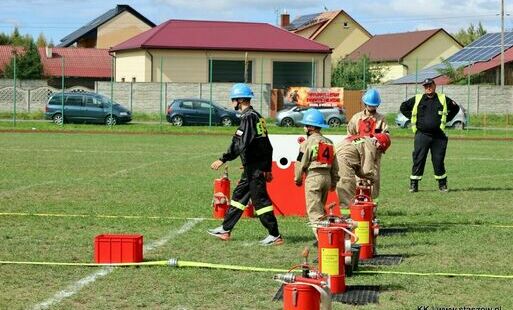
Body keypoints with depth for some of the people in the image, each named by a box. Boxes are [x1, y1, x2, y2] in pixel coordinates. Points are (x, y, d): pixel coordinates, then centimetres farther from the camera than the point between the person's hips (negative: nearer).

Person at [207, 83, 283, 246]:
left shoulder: (248, 117, -15)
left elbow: (241, 144, -24)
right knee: (238, 195, 15)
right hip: (259, 165, 10)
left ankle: (275, 236, -2)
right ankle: (225, 229, 23)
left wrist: (223, 160, -23)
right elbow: (268, 146, 18)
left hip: (253, 168, -10)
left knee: (260, 200, -5)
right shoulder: (257, 116, 15)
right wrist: (267, 169, 22)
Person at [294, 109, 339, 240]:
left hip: (313, 176, -7)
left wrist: (298, 179, 6)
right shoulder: (329, 142, 15)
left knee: (314, 211, -5)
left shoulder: (308, 142, -7)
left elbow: (301, 163, -7)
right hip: (327, 176, 7)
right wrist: (334, 182, 24)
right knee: (321, 209, 17)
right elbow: (334, 165, 17)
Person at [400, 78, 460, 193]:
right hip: (422, 135, 0)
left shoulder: (443, 99, 9)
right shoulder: (417, 99, 7)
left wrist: (446, 119, 11)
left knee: (438, 161, 2)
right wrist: (412, 118, 9)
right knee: (418, 160, -3)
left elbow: (456, 108, 21)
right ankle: (413, 185, 2)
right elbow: (403, 107, 19)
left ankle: (442, 184, 13)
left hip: (438, 136, 0)